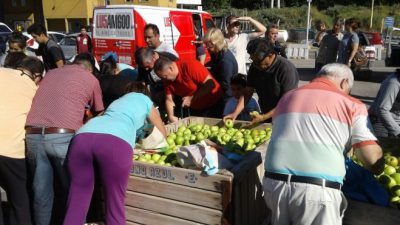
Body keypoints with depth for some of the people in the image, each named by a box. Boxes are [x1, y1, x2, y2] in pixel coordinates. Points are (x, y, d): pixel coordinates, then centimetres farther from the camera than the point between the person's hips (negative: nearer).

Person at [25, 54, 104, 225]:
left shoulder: (50, 73, 25)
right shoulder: (91, 79, 14)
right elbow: (99, 113, 24)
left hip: (33, 134, 4)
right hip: (63, 136, -4)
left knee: (41, 191, 14)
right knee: (70, 189, 12)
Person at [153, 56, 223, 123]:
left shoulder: (190, 66, -25)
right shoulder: (167, 79, -7)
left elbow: (211, 84, -27)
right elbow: (169, 100, -4)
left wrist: (192, 98, -26)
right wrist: (170, 116, -20)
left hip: (214, 104, -6)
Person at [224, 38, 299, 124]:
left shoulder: (286, 69, -18)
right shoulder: (255, 66, 0)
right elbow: (247, 93, 3)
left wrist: (263, 118, -25)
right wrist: (235, 113, -11)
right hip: (265, 117, 2)